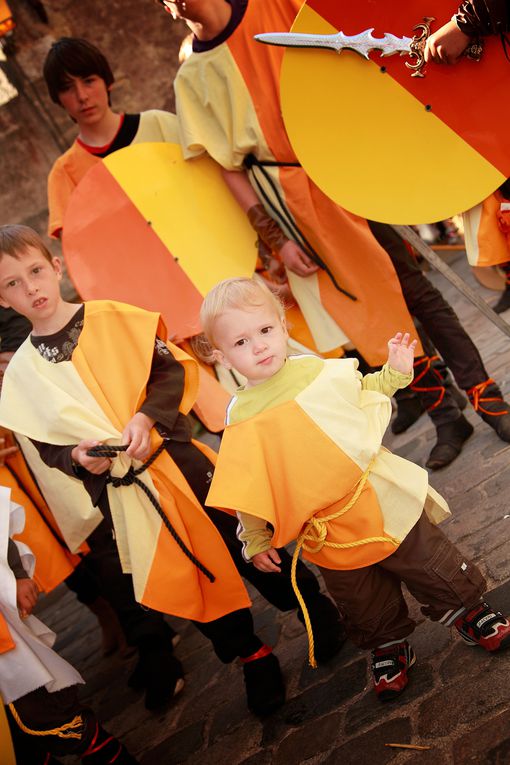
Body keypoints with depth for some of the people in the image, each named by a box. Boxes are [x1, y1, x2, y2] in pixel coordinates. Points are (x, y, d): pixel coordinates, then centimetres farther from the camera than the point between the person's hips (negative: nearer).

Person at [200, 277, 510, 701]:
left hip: (384, 501, 0)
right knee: (367, 604, 18)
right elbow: (247, 491, -3)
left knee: (433, 566, 14)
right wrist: (257, 542, 2)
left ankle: (467, 610, 42)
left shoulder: (322, 369, -8)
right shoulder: (242, 417, -13)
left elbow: (365, 393, 14)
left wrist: (395, 371, 1)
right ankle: (390, 646, 46)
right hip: (327, 535, 0)